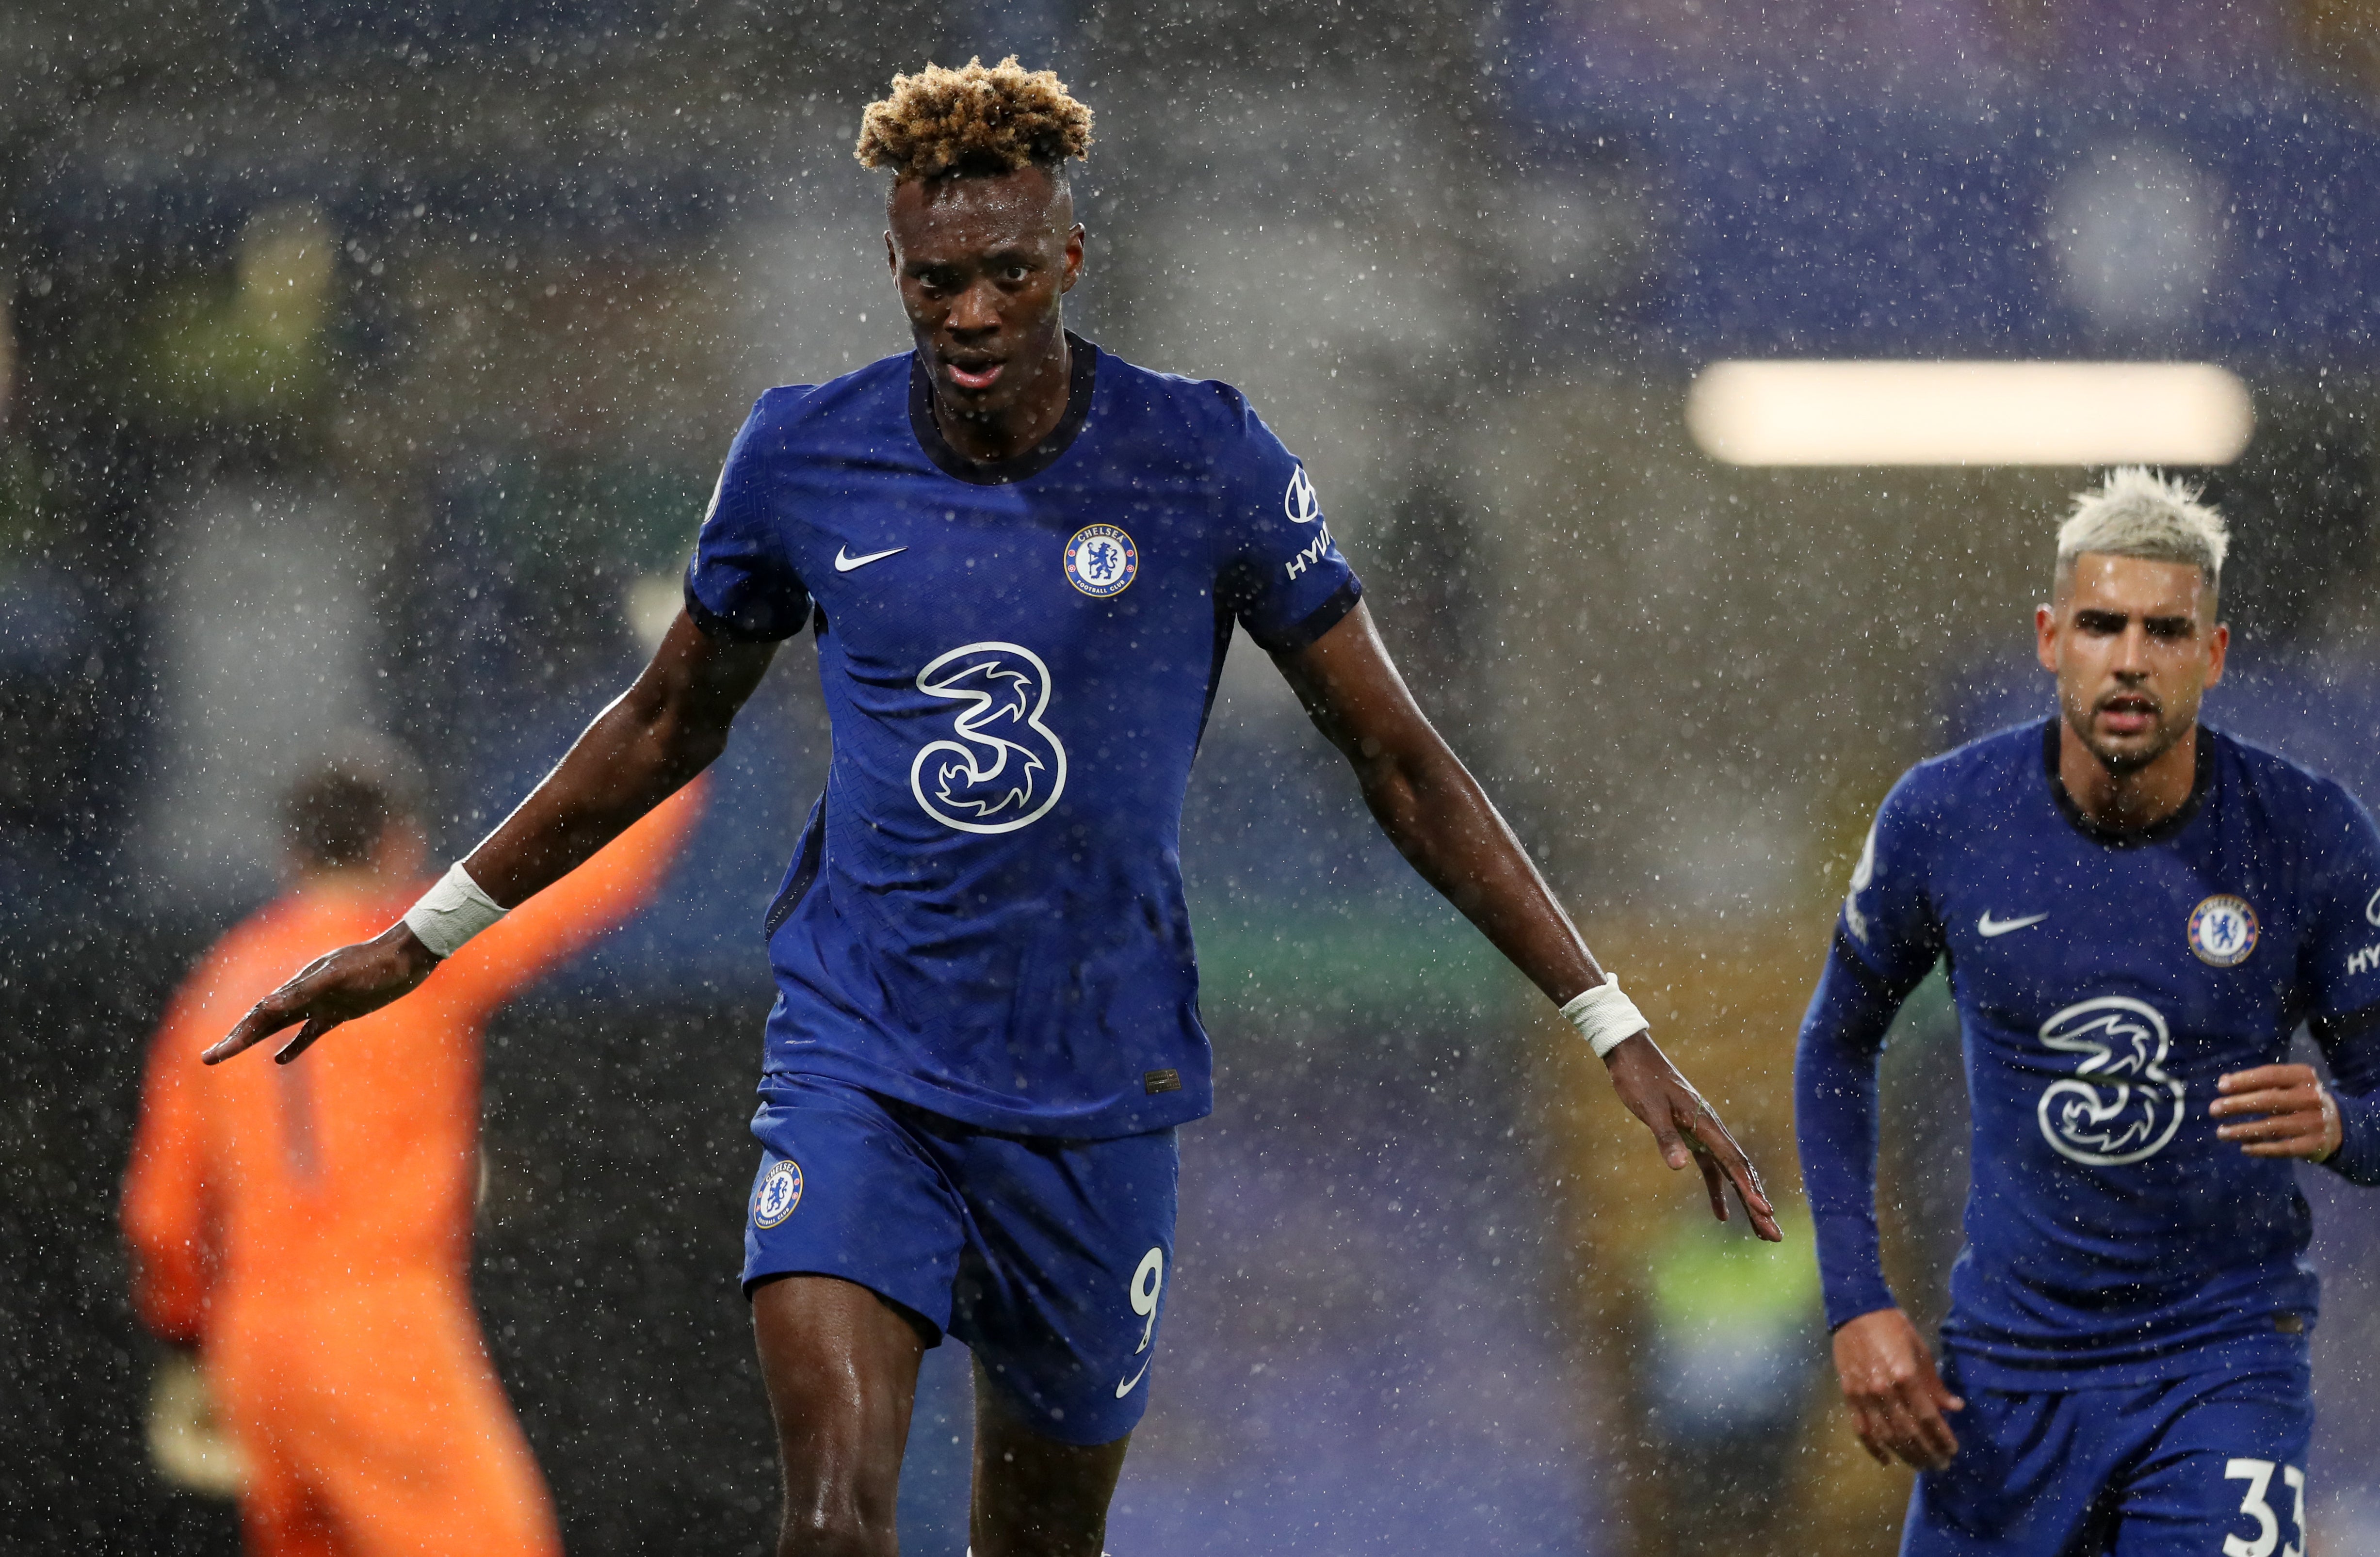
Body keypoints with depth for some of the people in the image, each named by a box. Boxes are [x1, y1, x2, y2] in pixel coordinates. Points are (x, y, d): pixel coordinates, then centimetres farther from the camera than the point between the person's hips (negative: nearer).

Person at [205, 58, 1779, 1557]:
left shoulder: (1205, 462, -7)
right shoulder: (804, 460, -2)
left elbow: (1399, 758, 0)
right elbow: (670, 722, 16)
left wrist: (1615, 1028, -4)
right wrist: (424, 937, 20)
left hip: (1098, 1092, 0)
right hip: (859, 1063, 0)